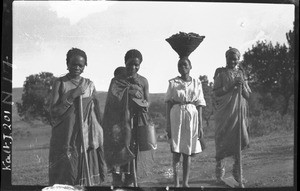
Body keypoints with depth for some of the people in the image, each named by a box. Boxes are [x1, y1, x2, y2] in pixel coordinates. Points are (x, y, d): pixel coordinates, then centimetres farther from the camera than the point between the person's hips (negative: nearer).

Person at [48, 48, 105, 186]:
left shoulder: (89, 85, 9)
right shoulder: (60, 83, -1)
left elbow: (97, 114, 14)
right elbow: (53, 112, -7)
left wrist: (98, 137, 9)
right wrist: (72, 96, -15)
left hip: (86, 139, 3)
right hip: (65, 138, -3)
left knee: (87, 177, 3)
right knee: (64, 179, -3)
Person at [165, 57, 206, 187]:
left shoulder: (196, 83, 6)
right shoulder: (173, 82, 3)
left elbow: (199, 105, 6)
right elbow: (169, 104, 2)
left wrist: (200, 126, 1)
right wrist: (168, 125, -4)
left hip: (192, 117, 1)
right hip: (176, 115, -1)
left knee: (188, 152, 4)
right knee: (176, 151, -2)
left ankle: (185, 182, 8)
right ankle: (176, 182, 3)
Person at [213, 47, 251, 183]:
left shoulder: (241, 73, 13)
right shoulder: (221, 73, 3)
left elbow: (248, 95, 11)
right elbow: (216, 92, -6)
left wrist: (242, 86, -9)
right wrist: (231, 86, -16)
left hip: (239, 111, 3)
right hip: (224, 111, -3)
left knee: (240, 140, 0)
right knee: (223, 139, -2)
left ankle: (237, 171, 11)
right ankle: (220, 171, 9)